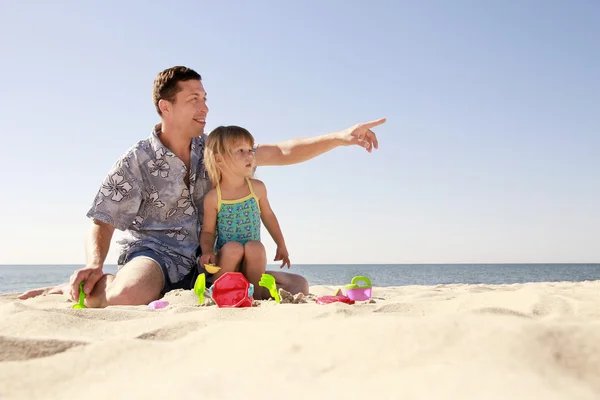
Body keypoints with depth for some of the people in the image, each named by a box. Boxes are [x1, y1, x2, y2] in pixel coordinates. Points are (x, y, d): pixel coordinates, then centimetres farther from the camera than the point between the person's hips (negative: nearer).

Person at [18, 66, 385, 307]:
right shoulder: (137, 160, -3)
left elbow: (282, 153, 2)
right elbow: (102, 223, -4)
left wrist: (340, 137, -11)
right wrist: (94, 265, -27)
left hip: (202, 262, 6)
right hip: (152, 255, -6)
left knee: (297, 286, -7)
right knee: (128, 297, -44)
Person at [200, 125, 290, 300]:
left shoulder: (257, 188, -1)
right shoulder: (213, 197, -8)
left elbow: (268, 216, 13)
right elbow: (208, 231, 0)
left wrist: (281, 245, 16)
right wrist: (207, 251, -19)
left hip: (252, 259, 2)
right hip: (225, 258, -1)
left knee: (255, 247, -29)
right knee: (233, 248, -32)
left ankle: (257, 295, -19)